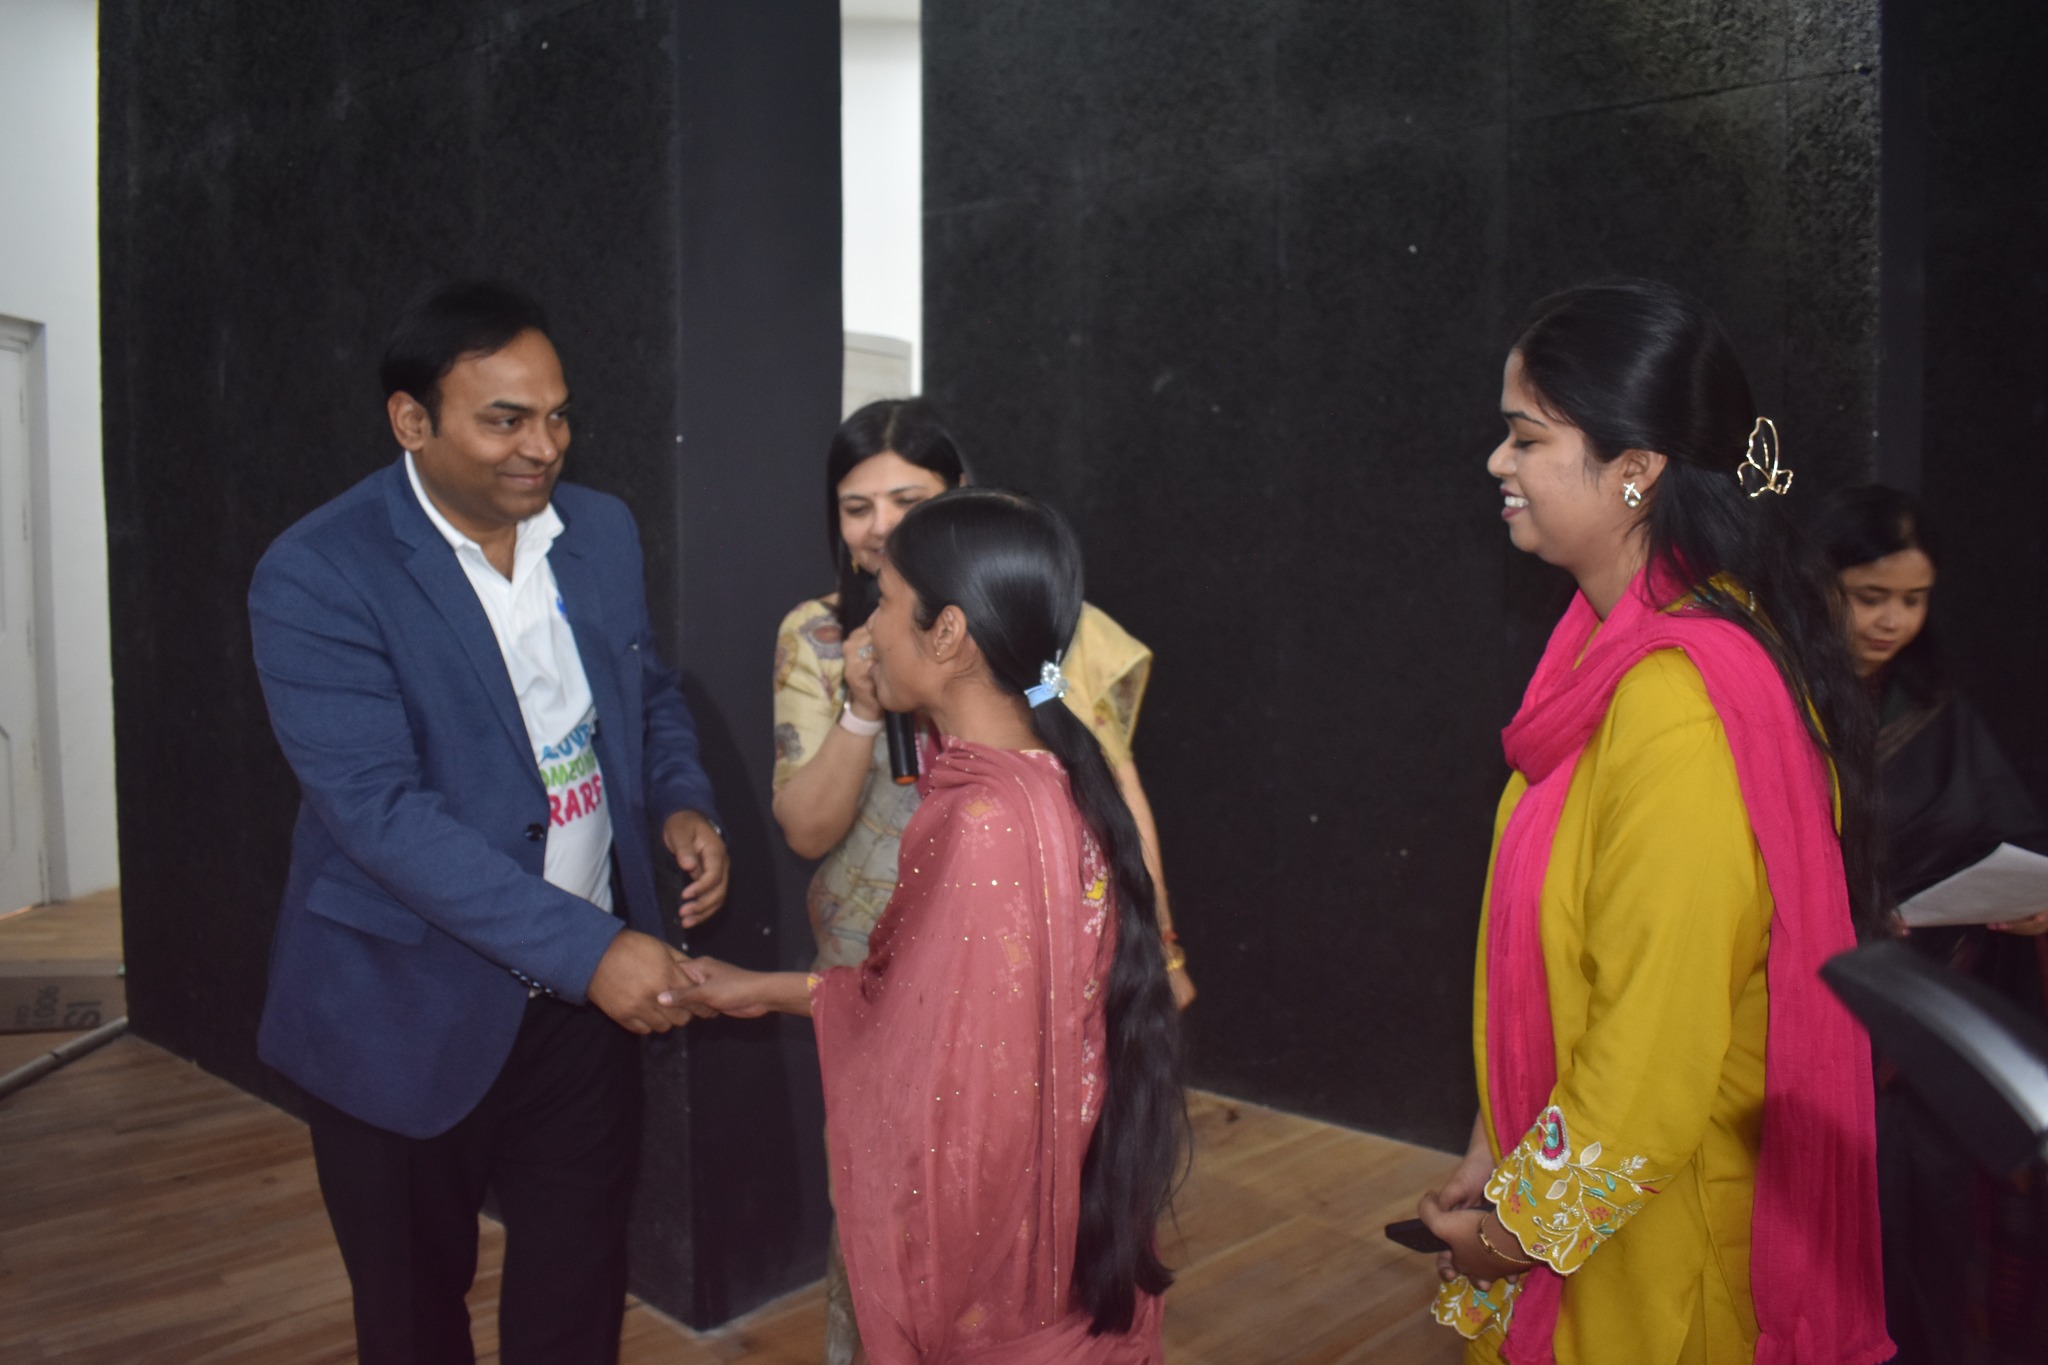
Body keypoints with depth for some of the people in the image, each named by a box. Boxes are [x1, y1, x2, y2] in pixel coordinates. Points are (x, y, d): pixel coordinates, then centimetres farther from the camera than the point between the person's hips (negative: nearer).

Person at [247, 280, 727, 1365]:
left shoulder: (602, 529, 0)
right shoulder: (317, 577, -18)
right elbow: (382, 811, -25)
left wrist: (680, 805, -8)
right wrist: (588, 947, -30)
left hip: (583, 990, 4)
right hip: (408, 1010, -4)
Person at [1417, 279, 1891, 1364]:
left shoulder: (1679, 712, -29)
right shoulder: (1621, 643, 0)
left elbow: (1659, 1042, -24)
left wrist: (1527, 1221, -11)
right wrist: (1501, 1146, 7)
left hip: (1645, 1224, -8)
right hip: (1587, 1161, 8)